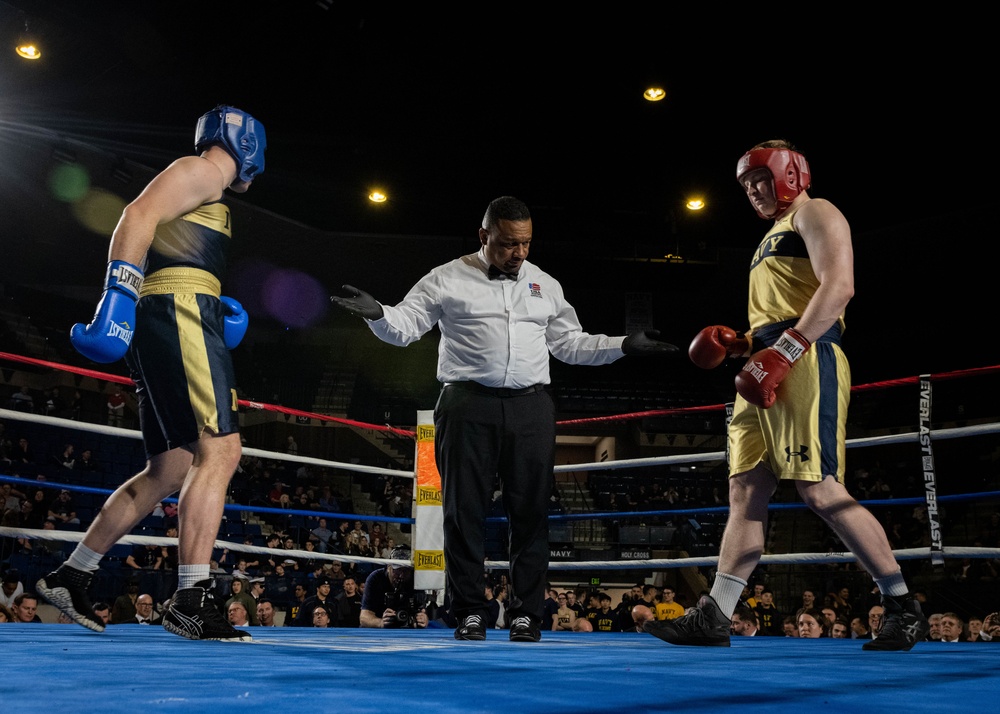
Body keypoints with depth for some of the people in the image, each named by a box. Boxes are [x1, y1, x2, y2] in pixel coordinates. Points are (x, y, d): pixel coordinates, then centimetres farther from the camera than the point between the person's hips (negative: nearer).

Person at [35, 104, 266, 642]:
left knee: (169, 472, 10)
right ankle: (191, 599, -22)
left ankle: (69, 577, 16)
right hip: (179, 311, -10)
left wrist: (219, 315, 20)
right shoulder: (200, 172, 3)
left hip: (159, 329, 10)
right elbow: (139, 216, -14)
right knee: (220, 451, -17)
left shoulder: (202, 195, 32)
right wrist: (119, 293, -24)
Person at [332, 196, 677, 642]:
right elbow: (405, 327, 3)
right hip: (469, 407, -3)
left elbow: (569, 344, 21)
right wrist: (377, 315, -18)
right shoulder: (448, 279, 5)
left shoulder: (545, 285, 17)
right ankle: (470, 612, 9)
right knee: (465, 510, -1)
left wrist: (623, 346, 11)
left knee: (530, 511, 2)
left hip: (531, 409, 3)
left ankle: (526, 614, 11)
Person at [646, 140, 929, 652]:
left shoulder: (814, 213, 3)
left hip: (806, 362, -9)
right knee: (745, 492, 3)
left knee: (819, 490, -14)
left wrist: (782, 351, -22)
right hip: (769, 373, 10)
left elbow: (838, 287, -15)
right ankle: (713, 617, 2)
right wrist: (740, 344, 13)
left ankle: (904, 610, -4)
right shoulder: (774, 237, 31)